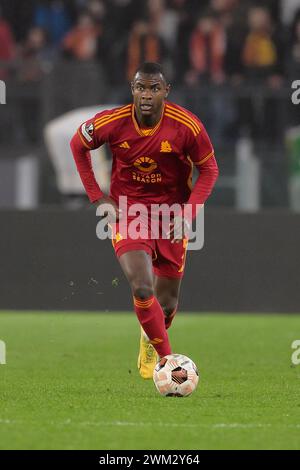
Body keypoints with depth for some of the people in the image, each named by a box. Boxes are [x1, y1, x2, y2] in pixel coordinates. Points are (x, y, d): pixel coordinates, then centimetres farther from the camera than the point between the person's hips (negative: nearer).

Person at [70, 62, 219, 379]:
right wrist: (97, 197, 0)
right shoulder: (111, 123, -15)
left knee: (167, 302, 9)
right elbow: (78, 145, 5)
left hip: (171, 217, 1)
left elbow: (209, 169, -3)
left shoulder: (187, 126, -18)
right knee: (142, 289, -22)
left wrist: (188, 213, -14)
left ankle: (150, 342, 42)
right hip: (127, 211, -1)